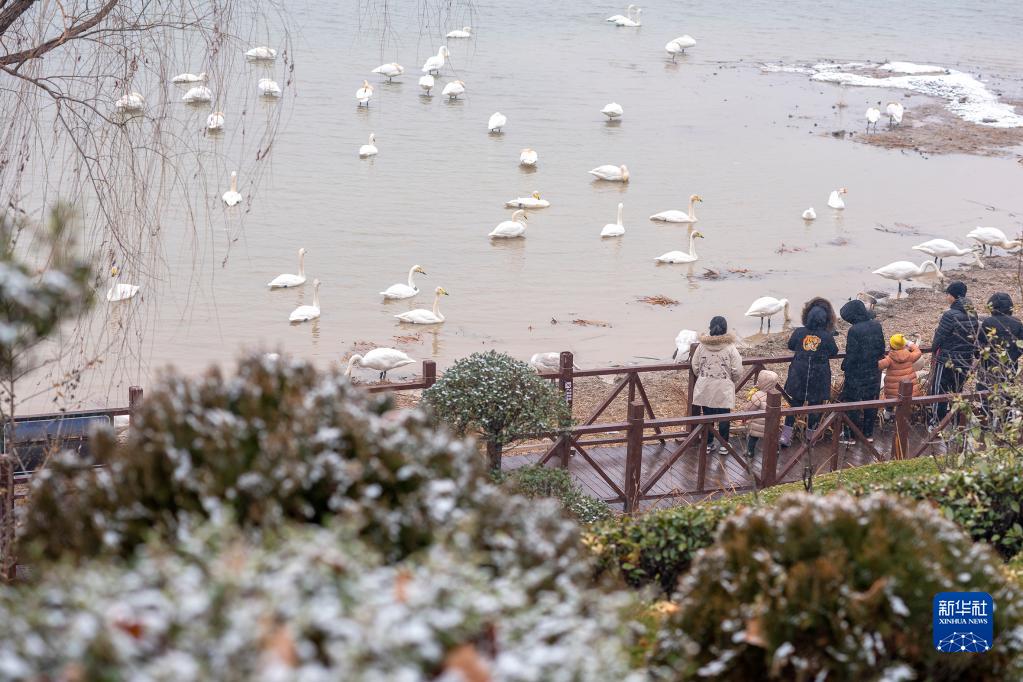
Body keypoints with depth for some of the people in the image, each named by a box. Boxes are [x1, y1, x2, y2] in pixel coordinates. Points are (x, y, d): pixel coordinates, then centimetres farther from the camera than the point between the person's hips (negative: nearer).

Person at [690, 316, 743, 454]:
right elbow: (737, 371, -10)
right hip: (724, 389, -2)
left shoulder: (702, 346, -4)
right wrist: (731, 380, 11)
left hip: (705, 387, 2)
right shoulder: (730, 348, -11)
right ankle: (723, 445, 14)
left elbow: (695, 367, 3)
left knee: (707, 415, 12)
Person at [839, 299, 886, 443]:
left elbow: (851, 355, -19)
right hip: (874, 373, 6)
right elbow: (881, 349, 6)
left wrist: (845, 367, -3)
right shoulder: (876, 326, -4)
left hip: (857, 373, -6)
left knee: (852, 404, 7)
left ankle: (851, 435, 12)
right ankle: (868, 433, 25)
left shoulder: (854, 331, -23)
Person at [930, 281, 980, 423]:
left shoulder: (950, 315, -23)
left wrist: (935, 348, 4)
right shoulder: (972, 315, 0)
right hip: (966, 360, 7)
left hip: (947, 359, -7)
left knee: (939, 390, 5)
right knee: (957, 390, 19)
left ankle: (938, 421, 7)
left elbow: (939, 337, -16)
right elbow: (975, 336, 8)